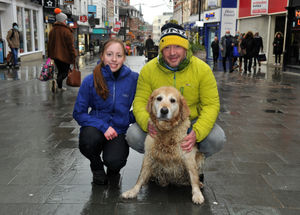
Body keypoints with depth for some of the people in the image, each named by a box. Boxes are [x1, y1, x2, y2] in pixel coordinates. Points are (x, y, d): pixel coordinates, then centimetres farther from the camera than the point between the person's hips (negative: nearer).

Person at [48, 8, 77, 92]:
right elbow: (71, 45, -14)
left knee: (60, 71, 20)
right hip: (65, 55, -6)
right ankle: (57, 81, -23)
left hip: (55, 55, 6)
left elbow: (50, 44, 15)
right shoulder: (67, 31, -13)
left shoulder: (52, 30, 8)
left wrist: (50, 55, 21)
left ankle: (59, 87, 20)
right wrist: (73, 57, -10)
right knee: (65, 72, 3)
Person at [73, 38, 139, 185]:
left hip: (119, 131, 0)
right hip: (95, 128, 1)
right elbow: (79, 113, -5)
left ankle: (113, 167, 14)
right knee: (90, 140, -34)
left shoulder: (134, 79, -7)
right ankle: (96, 166, 3)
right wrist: (103, 126, -17)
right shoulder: (90, 80, -8)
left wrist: (128, 118, -9)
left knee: (114, 162, -27)